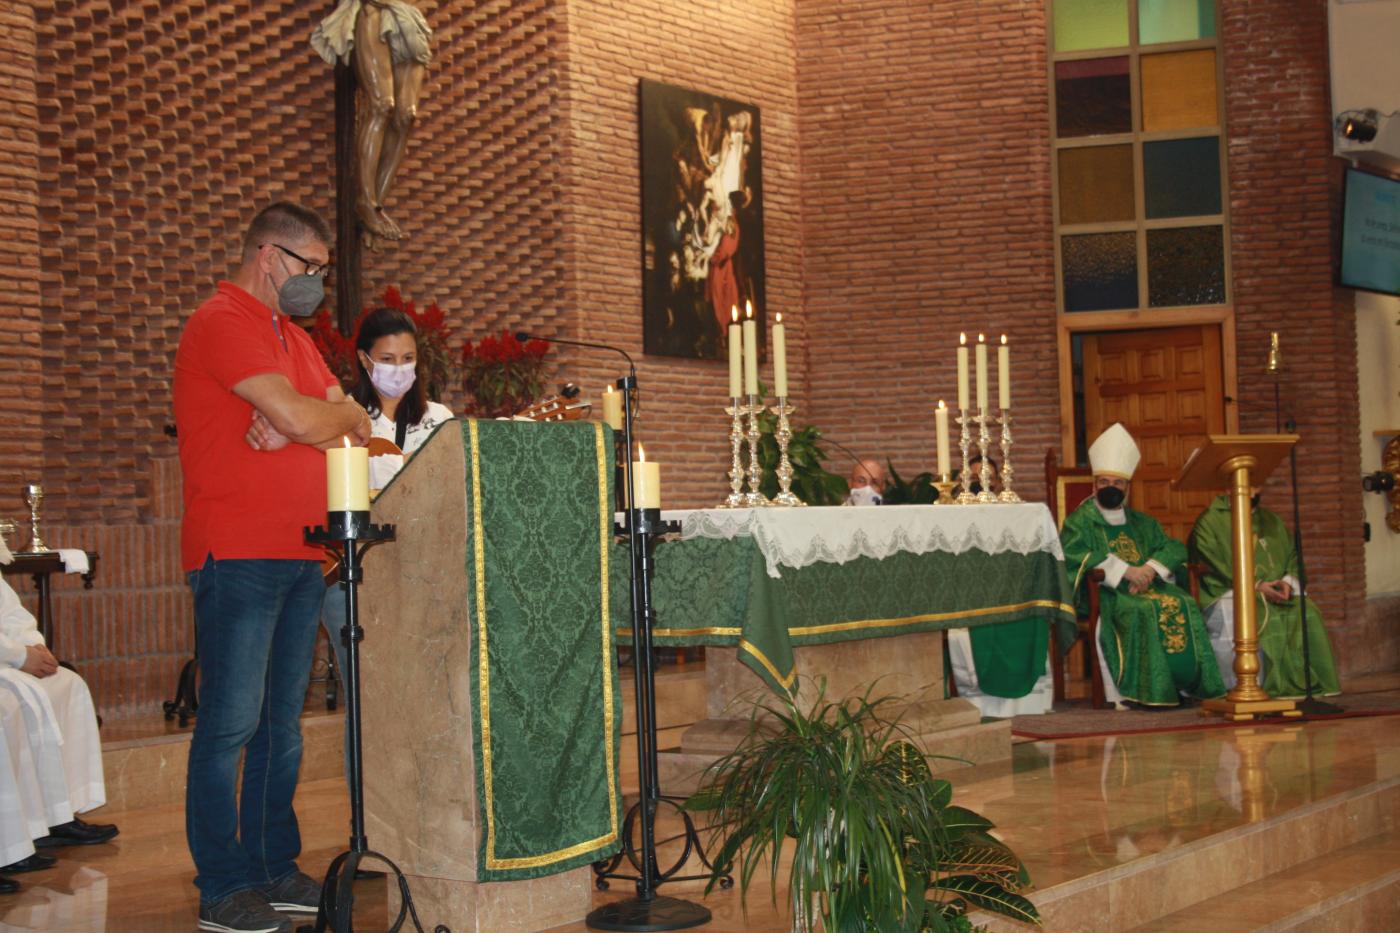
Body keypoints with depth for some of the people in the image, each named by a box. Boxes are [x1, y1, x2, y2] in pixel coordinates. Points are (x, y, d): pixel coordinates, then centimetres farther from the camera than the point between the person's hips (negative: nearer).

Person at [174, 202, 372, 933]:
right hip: (237, 553, -9)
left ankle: (273, 869, 20)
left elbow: (350, 431, 12)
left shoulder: (292, 336, 21)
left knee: (281, 721, 12)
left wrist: (298, 420, -8)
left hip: (299, 556, 9)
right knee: (231, 721, -4)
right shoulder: (222, 321, -9)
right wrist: (341, 412, 3)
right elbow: (306, 420, -19)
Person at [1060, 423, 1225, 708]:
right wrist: (1125, 570, -18)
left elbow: (1173, 548, 14)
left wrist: (1150, 569, -9)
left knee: (1184, 604, -22)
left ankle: (1186, 684, -20)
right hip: (1103, 594, -5)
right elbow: (1072, 555, -13)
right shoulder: (1079, 521, 5)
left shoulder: (1142, 523, 23)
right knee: (1144, 609, -34)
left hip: (1145, 586, 5)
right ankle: (1151, 691, -34)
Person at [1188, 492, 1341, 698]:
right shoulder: (1210, 520, 3)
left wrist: (1288, 581, -7)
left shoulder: (1271, 520, 21)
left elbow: (1293, 555, 16)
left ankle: (1307, 683, -19)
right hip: (1228, 596, -5)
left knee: (1308, 614, -24)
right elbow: (1215, 567, -8)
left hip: (1274, 593, 5)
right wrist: (1255, 586, -19)